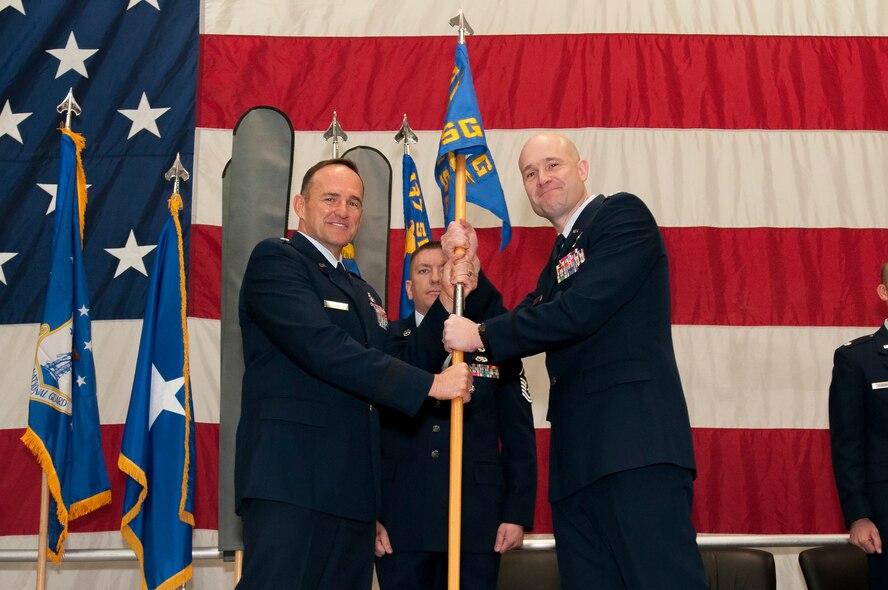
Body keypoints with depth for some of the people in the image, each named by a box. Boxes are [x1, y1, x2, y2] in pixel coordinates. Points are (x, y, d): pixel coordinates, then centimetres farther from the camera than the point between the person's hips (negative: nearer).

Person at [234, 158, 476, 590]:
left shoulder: (361, 292, 24)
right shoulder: (275, 260, -2)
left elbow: (400, 363, 15)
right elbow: (322, 347, -17)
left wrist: (450, 298, 5)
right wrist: (429, 384, -16)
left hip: (352, 488, 8)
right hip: (291, 479, -8)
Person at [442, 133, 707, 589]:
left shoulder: (623, 214, 1)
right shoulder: (559, 257, 26)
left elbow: (581, 309, -13)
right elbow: (520, 327, 21)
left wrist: (481, 334, -4)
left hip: (636, 445, -8)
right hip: (578, 457, 8)